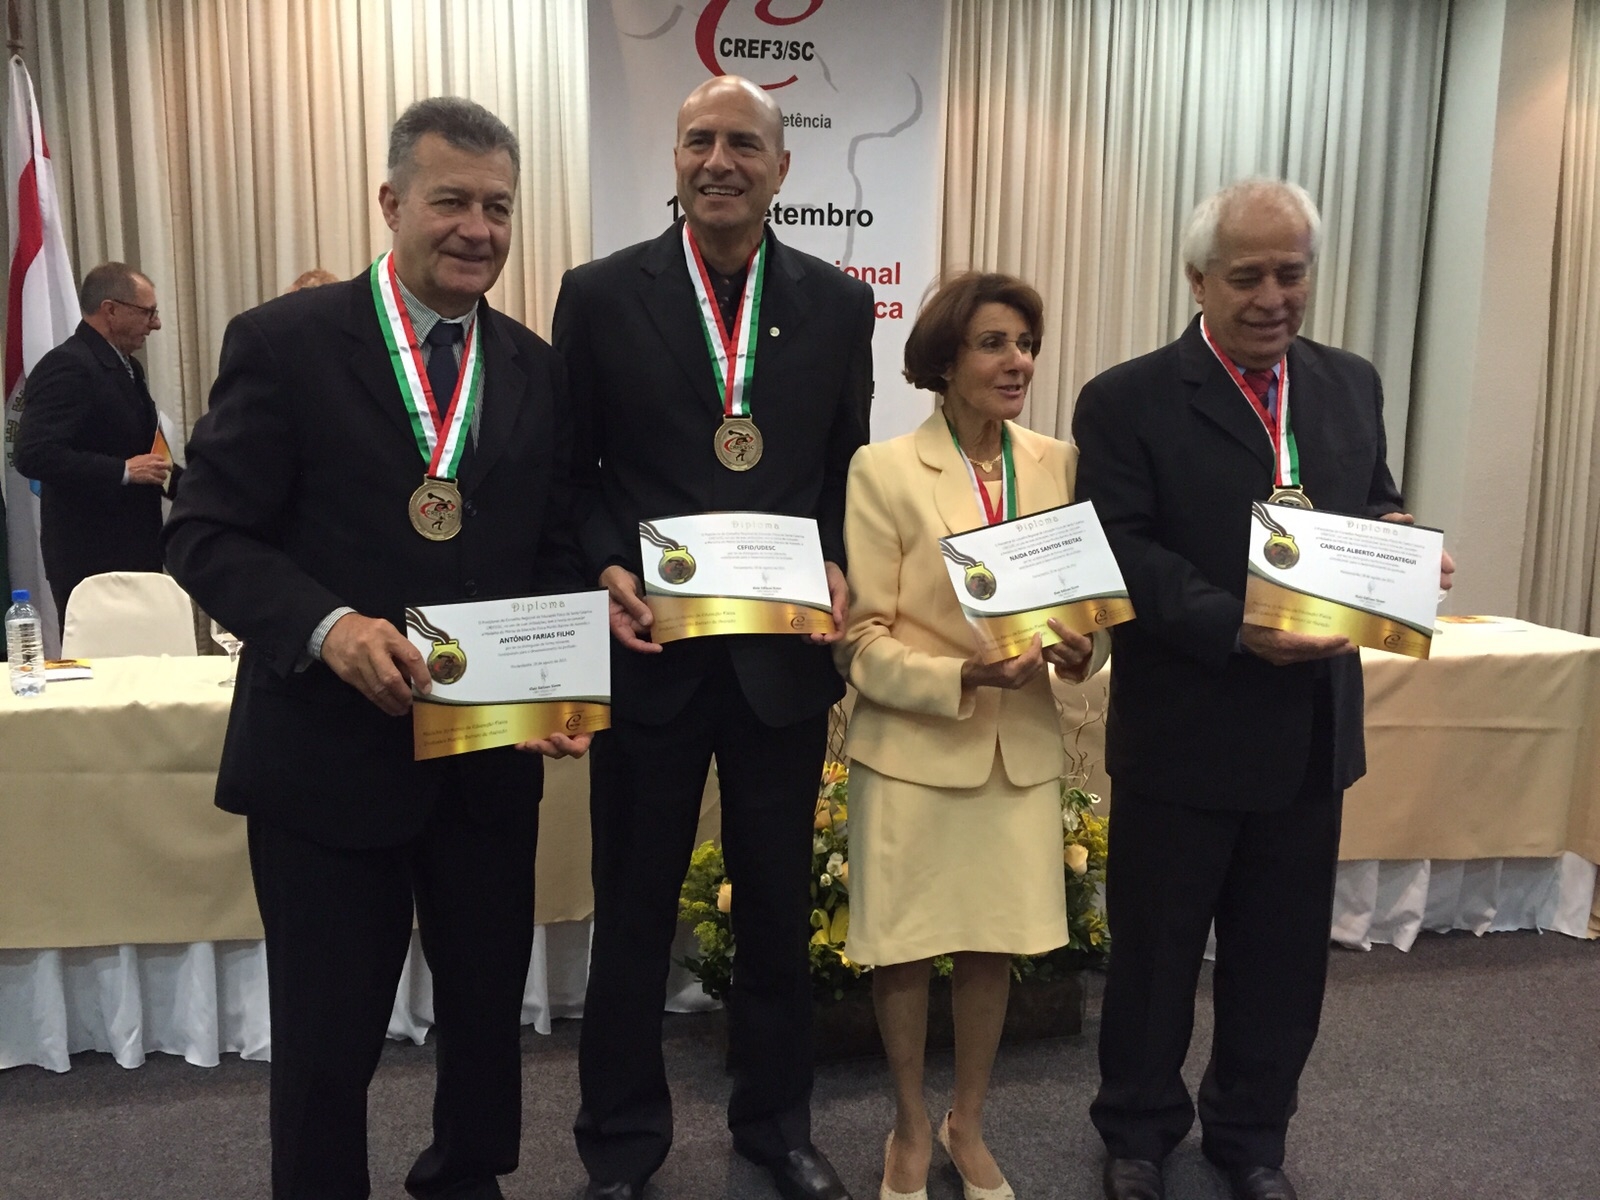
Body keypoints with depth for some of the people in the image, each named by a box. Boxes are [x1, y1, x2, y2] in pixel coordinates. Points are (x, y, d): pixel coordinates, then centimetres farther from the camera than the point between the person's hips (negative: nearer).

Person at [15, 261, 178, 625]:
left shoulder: (125, 367, 17)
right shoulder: (67, 366, -13)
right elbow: (34, 455, -22)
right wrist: (124, 470, -23)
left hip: (133, 552, 9)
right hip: (91, 558, -9)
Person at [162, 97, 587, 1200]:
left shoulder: (537, 370, 5)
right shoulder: (286, 343, -8)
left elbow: (556, 550, 9)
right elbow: (207, 535, -9)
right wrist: (328, 625, -27)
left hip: (496, 752, 5)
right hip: (330, 753, -4)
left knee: (490, 1008, 21)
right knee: (328, 1039, 11)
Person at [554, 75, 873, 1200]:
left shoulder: (839, 303, 4)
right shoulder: (601, 294, -1)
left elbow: (848, 471, 8)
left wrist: (839, 568, -9)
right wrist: (605, 572, -15)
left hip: (785, 647, 2)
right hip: (650, 645, -1)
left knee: (781, 904, 16)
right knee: (635, 907, 13)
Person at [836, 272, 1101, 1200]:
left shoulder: (1059, 465, 1)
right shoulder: (884, 470, -10)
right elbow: (864, 638, -10)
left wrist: (1079, 645, -13)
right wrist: (965, 676, -24)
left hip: (1021, 744, 4)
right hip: (913, 743, -3)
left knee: (998, 941, 13)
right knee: (906, 946, 10)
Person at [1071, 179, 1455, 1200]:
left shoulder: (1352, 386, 7)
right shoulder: (1127, 402, -9)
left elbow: (1377, 513, 13)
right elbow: (1121, 557, -17)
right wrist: (1237, 630, -28)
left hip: (1312, 725, 5)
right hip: (1182, 730, -4)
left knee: (1285, 953, 18)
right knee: (1156, 949, 13)